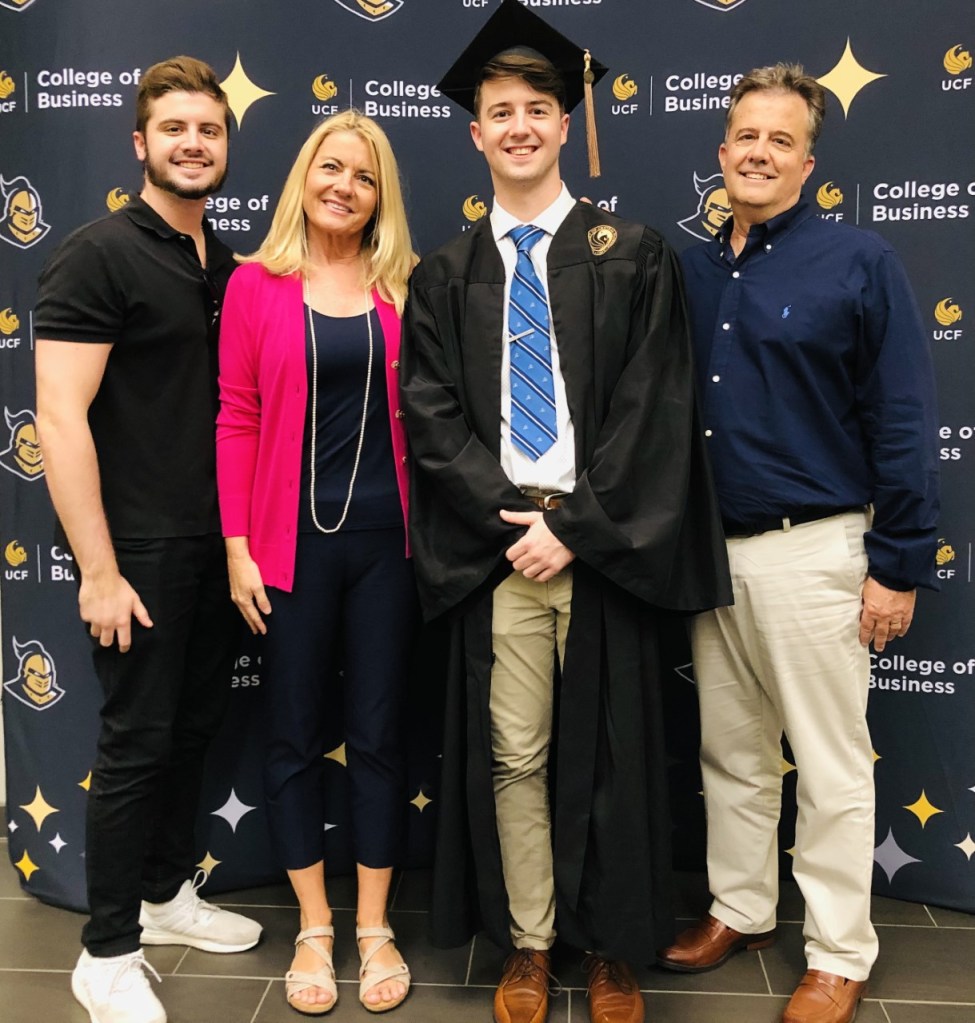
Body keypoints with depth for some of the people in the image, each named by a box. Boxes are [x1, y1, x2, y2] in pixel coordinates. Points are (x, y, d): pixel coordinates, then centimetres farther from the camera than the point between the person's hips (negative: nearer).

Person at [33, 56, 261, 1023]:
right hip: (140, 547, -7)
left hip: (218, 543, 7)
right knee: (137, 741, 2)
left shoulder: (226, 267, 11)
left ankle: (166, 894, 36)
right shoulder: (96, 256, -11)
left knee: (192, 726, 16)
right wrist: (98, 569, -19)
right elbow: (60, 416, -17)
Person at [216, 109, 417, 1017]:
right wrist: (237, 546, -6)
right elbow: (236, 421, -2)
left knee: (378, 732, 9)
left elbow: (414, 416, 7)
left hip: (385, 537, 1)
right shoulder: (256, 283, 0)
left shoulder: (399, 289, 4)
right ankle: (313, 926, 29)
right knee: (295, 734, 10)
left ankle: (374, 926, 27)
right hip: (292, 538, -1)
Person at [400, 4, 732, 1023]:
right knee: (511, 757, 7)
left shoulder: (631, 256, 4)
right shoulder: (444, 276, 9)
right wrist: (516, 515, -11)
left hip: (602, 547, -1)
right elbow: (430, 413, 1)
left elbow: (652, 407, -3)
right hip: (495, 549, 1)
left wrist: (574, 526, -11)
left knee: (607, 749, 8)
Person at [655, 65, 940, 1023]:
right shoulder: (688, 270, 7)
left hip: (811, 550, -4)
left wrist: (899, 563, -10)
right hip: (708, 551, 5)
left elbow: (903, 423, -7)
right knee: (729, 750, 16)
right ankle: (740, 908, 35)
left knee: (830, 766, 7)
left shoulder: (859, 261, -5)